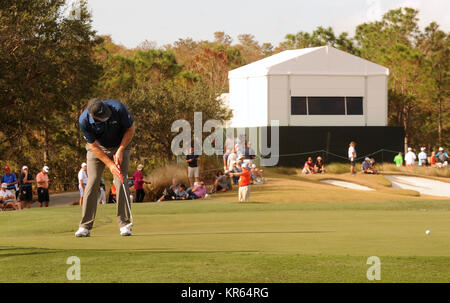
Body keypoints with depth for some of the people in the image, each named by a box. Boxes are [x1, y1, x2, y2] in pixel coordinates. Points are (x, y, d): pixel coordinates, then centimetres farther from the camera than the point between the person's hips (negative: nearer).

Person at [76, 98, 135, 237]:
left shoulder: (118, 108, -32)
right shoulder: (84, 121, -29)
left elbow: (131, 128, -13)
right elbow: (93, 146, -18)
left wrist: (120, 150, -18)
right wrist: (110, 164, -22)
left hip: (120, 146, 0)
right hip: (97, 148, 0)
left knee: (121, 182, -11)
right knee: (92, 182, -10)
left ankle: (124, 224, -5)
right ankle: (85, 226, -7)